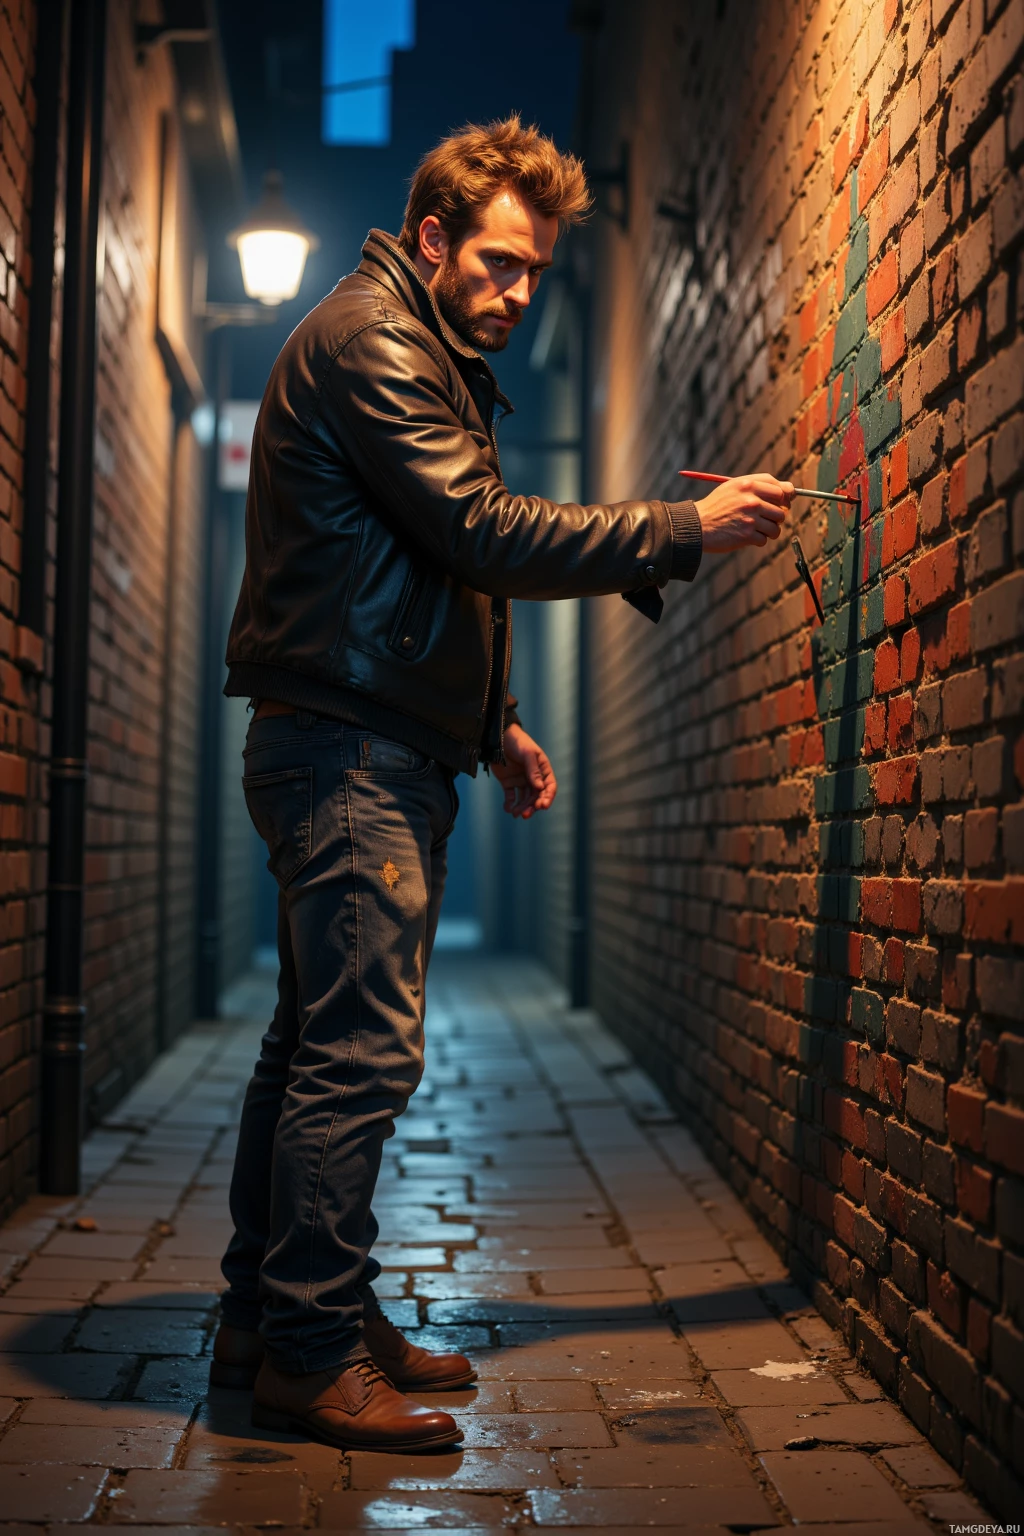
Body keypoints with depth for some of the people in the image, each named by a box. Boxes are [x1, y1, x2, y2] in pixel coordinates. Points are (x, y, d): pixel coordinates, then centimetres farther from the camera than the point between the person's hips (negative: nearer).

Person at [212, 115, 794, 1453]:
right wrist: (687, 531, -16)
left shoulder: (435, 361, 24)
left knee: (319, 1045, 11)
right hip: (347, 750, -10)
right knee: (359, 1052, -11)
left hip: (387, 752, 10)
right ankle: (311, 1354, -4)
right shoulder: (368, 341, -9)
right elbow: (485, 535, -19)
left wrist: (495, 721, 18)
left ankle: (267, 1320, 19)